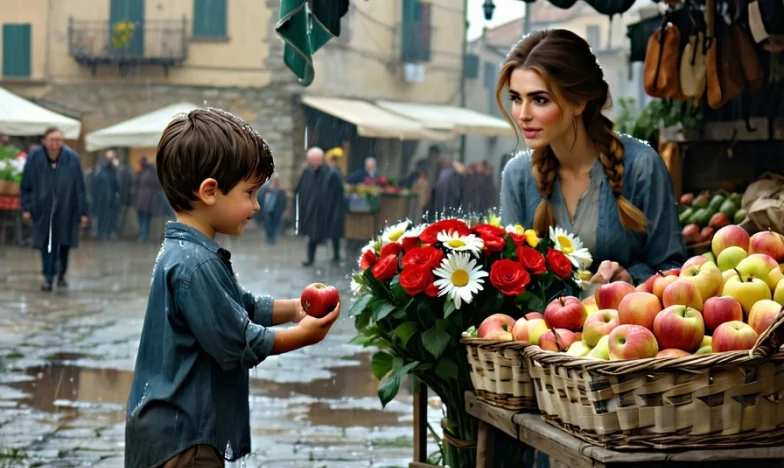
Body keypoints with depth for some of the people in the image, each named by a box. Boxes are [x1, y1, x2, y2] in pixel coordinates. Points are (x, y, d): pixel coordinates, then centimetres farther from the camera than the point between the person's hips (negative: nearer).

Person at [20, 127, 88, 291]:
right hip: (43, 209, 0)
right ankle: (48, 277, 14)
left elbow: (80, 188, -6)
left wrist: (82, 212, -5)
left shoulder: (72, 158, -10)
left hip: (65, 210, 0)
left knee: (64, 244, 6)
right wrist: (26, 208, -4)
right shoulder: (34, 157, -9)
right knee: (46, 244, 4)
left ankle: (61, 275, 24)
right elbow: (26, 185, -1)